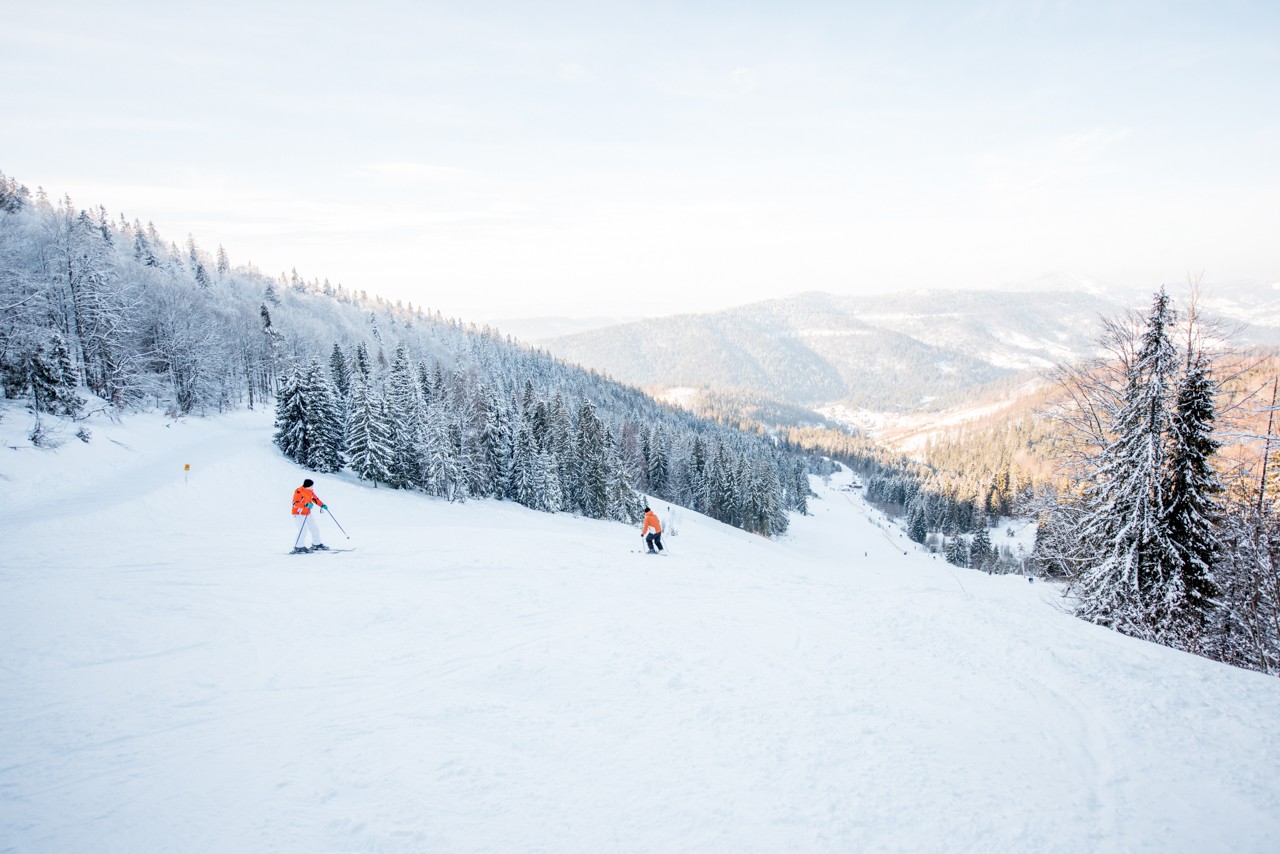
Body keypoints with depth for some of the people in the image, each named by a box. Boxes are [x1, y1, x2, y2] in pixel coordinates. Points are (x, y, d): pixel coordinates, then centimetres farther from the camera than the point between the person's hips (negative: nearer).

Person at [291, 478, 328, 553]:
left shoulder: (310, 491, 3)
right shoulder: (299, 492, -22)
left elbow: (315, 498, 17)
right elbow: (295, 503, -29)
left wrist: (322, 505, 2)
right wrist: (306, 505, -41)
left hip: (308, 513, 9)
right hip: (299, 514, -9)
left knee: (314, 529, 12)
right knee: (303, 530, -16)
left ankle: (316, 544, 26)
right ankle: (298, 547, -5)